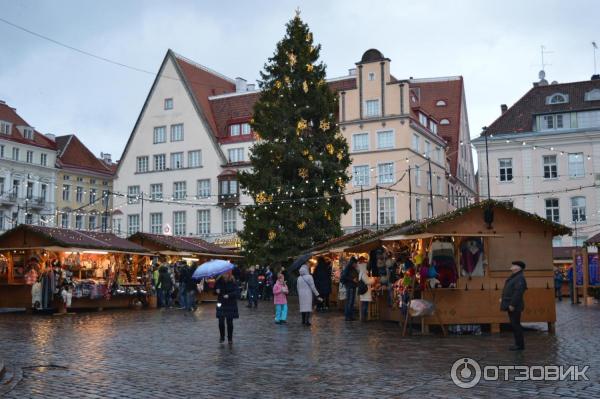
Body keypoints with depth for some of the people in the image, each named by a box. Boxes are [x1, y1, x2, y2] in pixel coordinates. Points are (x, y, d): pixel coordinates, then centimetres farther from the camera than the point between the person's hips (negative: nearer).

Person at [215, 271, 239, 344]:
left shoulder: (233, 282, -9)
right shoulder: (219, 281, -2)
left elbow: (237, 292, -14)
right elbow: (214, 290, 8)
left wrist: (229, 295, -27)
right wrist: (217, 291, -15)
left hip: (231, 305, -2)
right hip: (221, 304, 2)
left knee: (229, 322, 4)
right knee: (221, 322, -3)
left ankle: (230, 338, 18)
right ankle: (222, 337, 18)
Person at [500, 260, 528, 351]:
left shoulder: (520, 278, -16)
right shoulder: (514, 277, 16)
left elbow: (518, 292, -23)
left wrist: (512, 305, -24)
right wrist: (503, 298, 16)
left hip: (514, 306, -10)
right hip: (510, 305, 10)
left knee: (515, 324, -6)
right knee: (514, 325, 12)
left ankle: (520, 344, 0)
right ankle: (518, 343, 18)